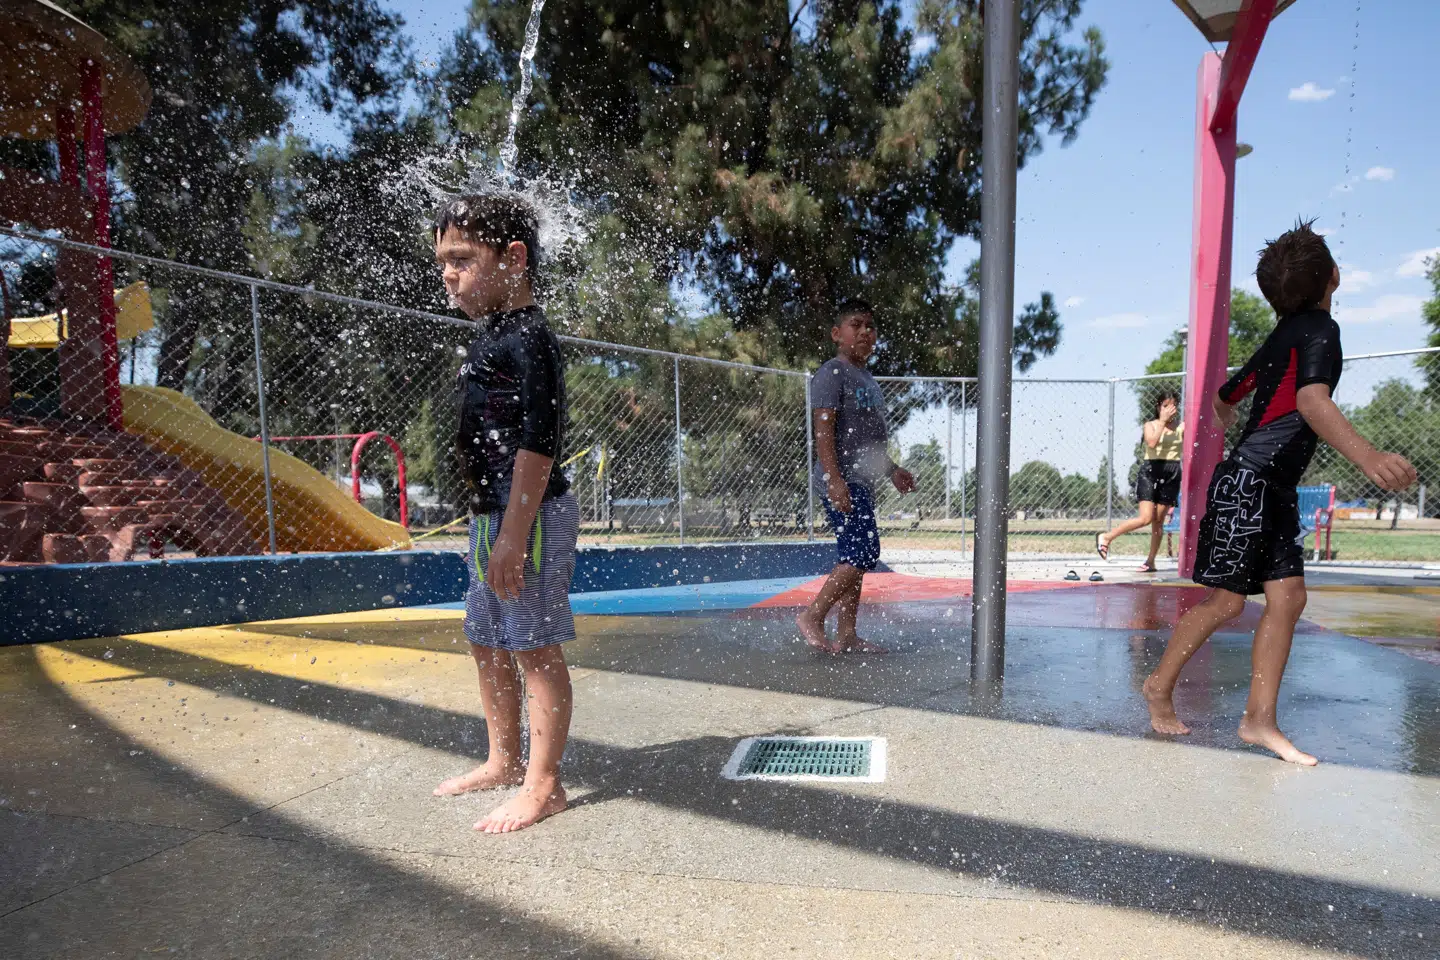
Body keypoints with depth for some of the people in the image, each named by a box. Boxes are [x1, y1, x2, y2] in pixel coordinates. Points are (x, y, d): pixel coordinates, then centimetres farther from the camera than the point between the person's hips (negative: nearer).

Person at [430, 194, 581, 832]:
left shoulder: (528, 338, -14)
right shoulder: (490, 338, 16)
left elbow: (537, 444, -21)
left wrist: (515, 535, -24)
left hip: (529, 516, -10)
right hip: (491, 514, 11)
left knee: (534, 649, -2)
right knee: (487, 642, 18)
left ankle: (542, 785, 10)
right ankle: (503, 762, 34)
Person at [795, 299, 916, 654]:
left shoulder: (867, 379, 22)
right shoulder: (832, 374, -8)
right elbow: (824, 432, -17)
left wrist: (892, 470, 27)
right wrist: (835, 480, -26)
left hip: (862, 482, 10)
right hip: (842, 482, -10)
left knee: (855, 559, 9)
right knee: (863, 553, -15)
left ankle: (846, 636, 14)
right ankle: (812, 616, -5)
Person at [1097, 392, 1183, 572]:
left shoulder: (1181, 428, 9)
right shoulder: (1150, 425, 2)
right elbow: (1151, 443, -18)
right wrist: (1163, 421, -15)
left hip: (1171, 475, 3)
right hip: (1150, 471, -3)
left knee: (1158, 520, 5)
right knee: (1145, 518, -15)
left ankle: (1150, 561, 12)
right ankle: (1106, 537, -1)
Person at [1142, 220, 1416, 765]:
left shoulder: (1284, 333, 16)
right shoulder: (1319, 327, -9)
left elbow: (1223, 400, 27)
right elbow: (1311, 399, -28)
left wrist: (1233, 424, 51)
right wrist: (1368, 458, -40)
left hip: (1273, 490, 9)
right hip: (1249, 481, -9)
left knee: (1287, 596, 2)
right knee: (1226, 600, -5)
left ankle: (1259, 720, 2)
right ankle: (1160, 685, 11)